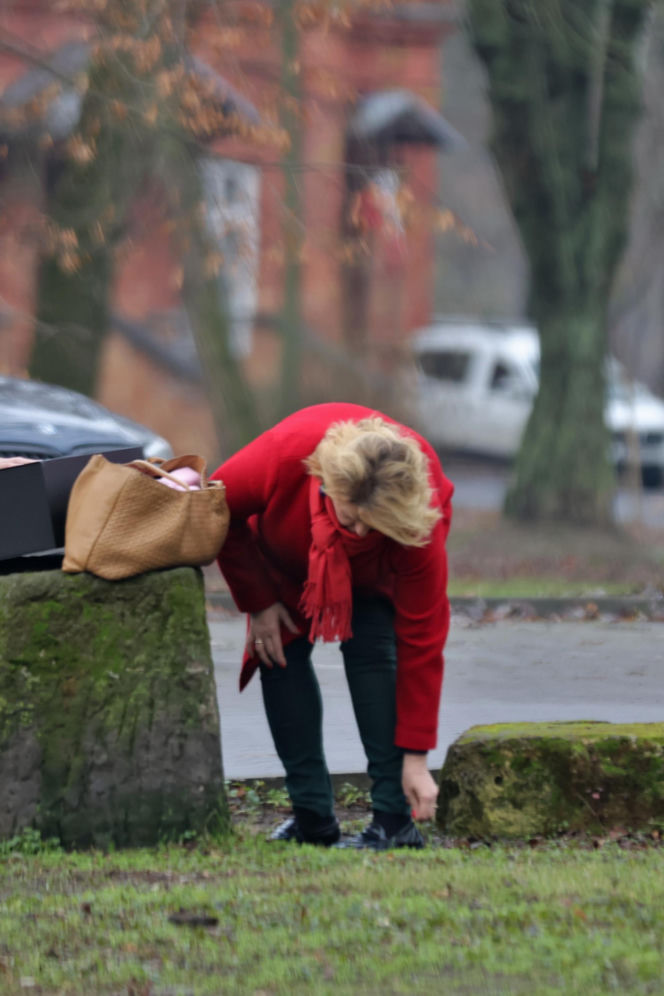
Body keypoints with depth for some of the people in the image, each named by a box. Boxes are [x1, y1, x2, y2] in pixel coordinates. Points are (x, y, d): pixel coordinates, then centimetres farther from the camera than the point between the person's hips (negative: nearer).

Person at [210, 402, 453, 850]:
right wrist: (257, 602, -17)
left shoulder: (419, 524, -42)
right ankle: (313, 816, -6)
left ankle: (395, 820, -22)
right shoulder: (284, 455, -43)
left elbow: (421, 640, -36)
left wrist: (415, 758, -35)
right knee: (281, 650, -13)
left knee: (371, 649, -24)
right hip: (290, 553, 2)